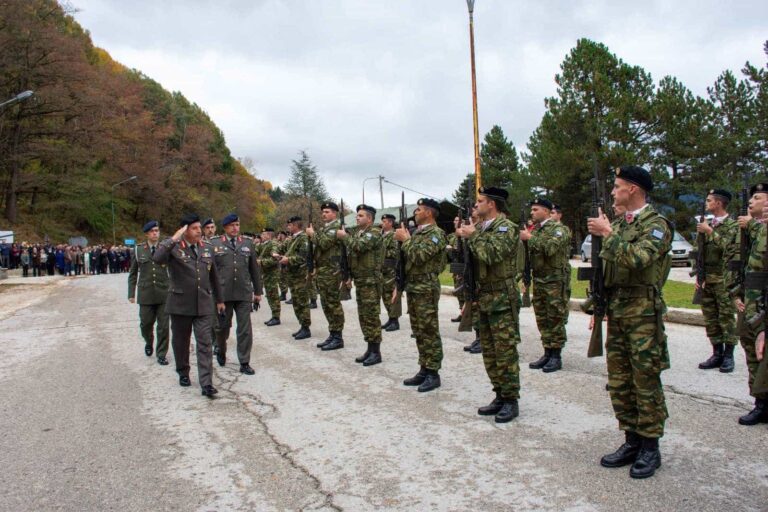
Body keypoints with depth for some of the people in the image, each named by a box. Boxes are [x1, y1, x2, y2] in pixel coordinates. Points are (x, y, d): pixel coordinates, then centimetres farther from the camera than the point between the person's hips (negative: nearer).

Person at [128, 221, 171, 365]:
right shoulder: (138, 250, 5)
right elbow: (133, 273, 9)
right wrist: (131, 293, 5)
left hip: (163, 294, -1)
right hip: (145, 294, 1)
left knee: (163, 326, 1)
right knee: (145, 324, 10)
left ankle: (161, 354, 15)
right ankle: (149, 343, 40)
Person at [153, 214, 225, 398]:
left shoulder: (207, 248, 7)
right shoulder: (174, 247, -6)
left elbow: (213, 276, 15)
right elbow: (157, 258, -28)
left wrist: (219, 299, 18)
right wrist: (173, 239, -25)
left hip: (203, 305, 2)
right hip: (180, 304, -2)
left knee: (204, 344, -3)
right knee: (181, 342, 13)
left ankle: (206, 384, -3)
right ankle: (183, 373, 35)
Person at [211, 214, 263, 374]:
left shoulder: (248, 243, 8)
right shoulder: (215, 244, 2)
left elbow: (255, 269, 11)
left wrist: (257, 291, 10)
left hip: (244, 294, 1)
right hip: (222, 293, -1)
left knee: (245, 329, 0)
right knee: (222, 326, 13)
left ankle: (244, 362, 10)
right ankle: (221, 351, 39)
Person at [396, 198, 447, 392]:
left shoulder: (436, 233, -11)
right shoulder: (417, 232, 16)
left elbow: (419, 256, -23)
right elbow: (407, 257, 19)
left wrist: (405, 239, -11)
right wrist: (403, 239, 5)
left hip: (426, 289, -9)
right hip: (412, 287, 9)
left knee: (430, 332, -4)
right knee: (419, 332, 12)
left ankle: (433, 373, 3)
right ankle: (424, 369, 20)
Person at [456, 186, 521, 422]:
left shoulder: (506, 227, -11)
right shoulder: (481, 227, 14)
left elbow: (491, 255, -26)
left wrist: (473, 235, -13)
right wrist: (462, 237, 3)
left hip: (502, 299, -8)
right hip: (483, 298, 9)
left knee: (505, 352, -3)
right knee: (489, 352, 12)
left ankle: (511, 401, 7)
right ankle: (500, 396, 22)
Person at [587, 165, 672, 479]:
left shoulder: (656, 224, -8)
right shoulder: (619, 224, 15)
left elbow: (638, 258, -27)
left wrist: (608, 233, -18)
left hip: (643, 312, -7)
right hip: (616, 311, 8)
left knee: (646, 381, 0)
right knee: (619, 382, 10)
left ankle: (650, 448, 12)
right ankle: (632, 441, 22)